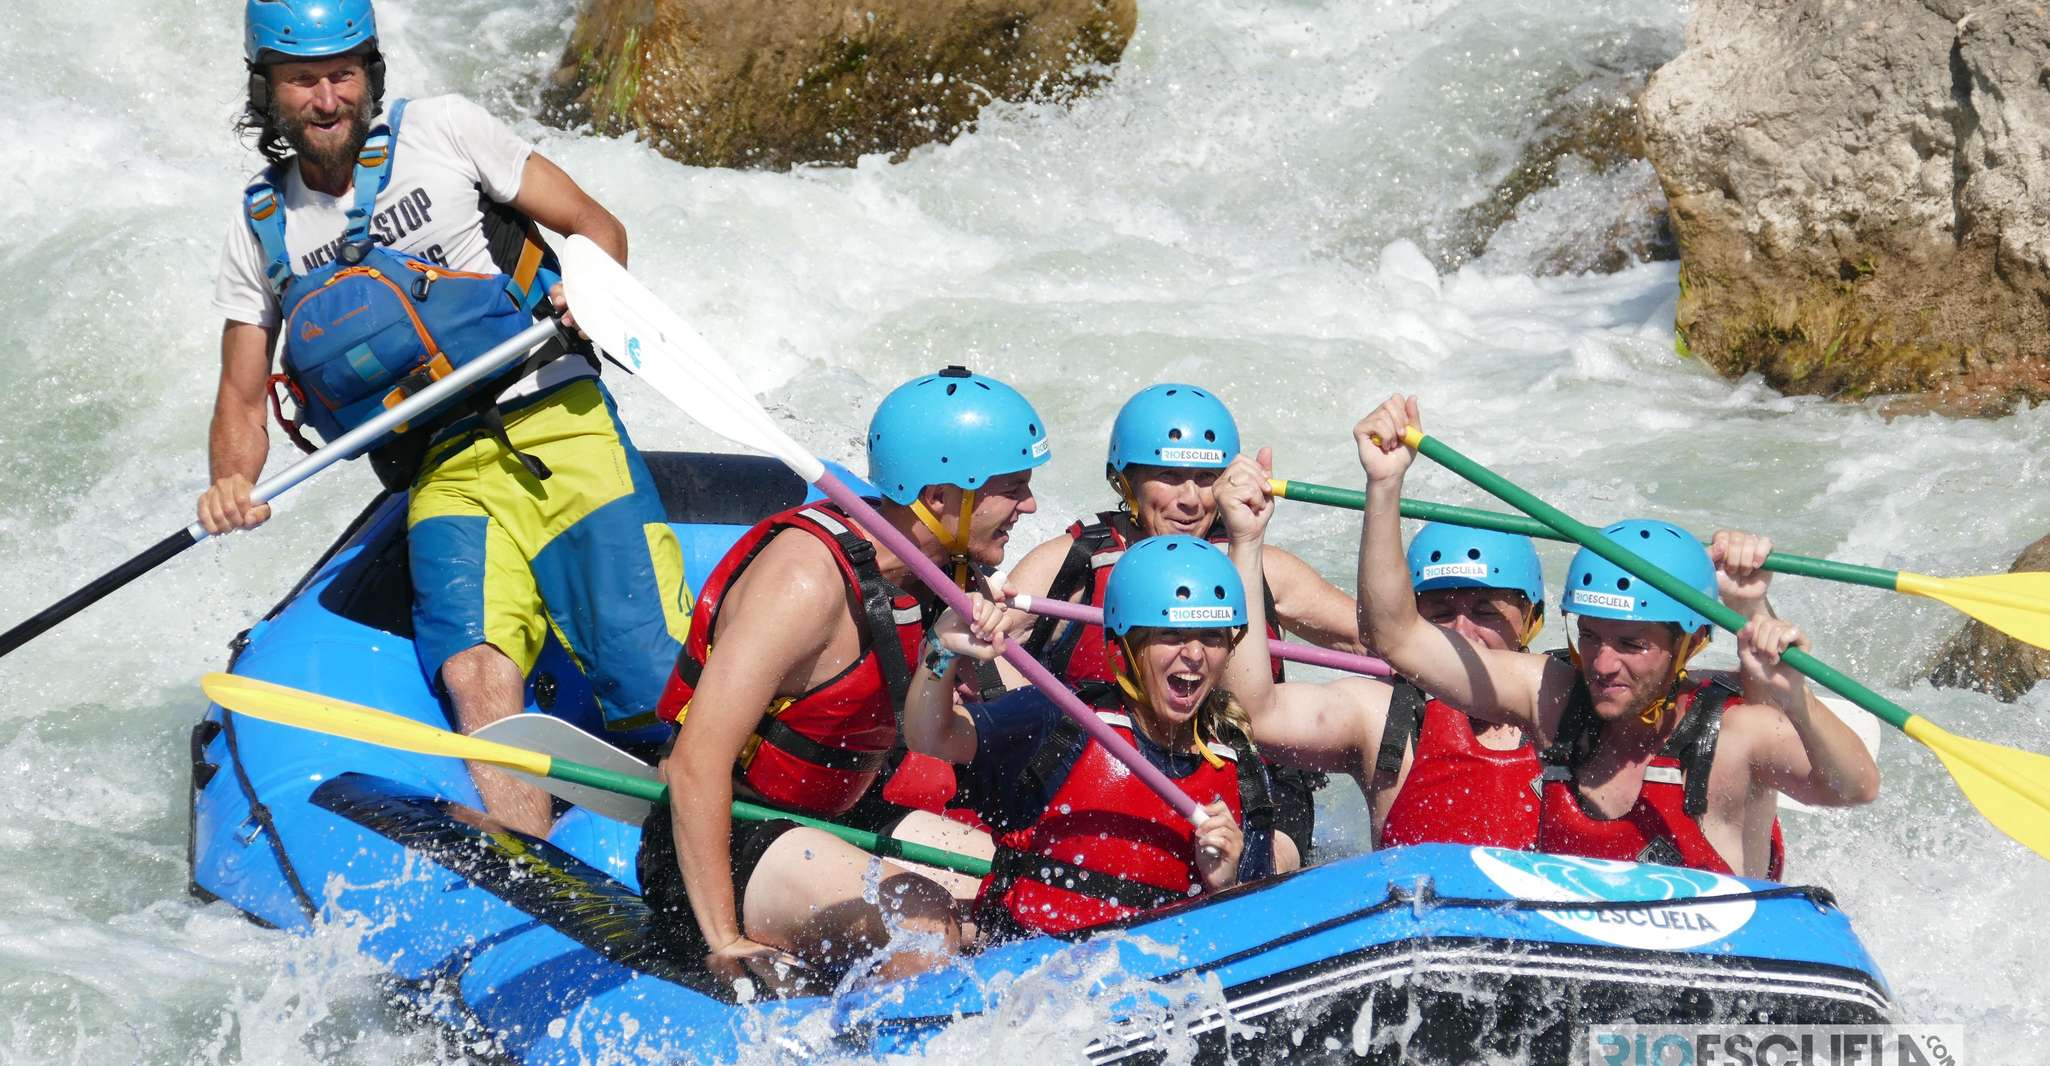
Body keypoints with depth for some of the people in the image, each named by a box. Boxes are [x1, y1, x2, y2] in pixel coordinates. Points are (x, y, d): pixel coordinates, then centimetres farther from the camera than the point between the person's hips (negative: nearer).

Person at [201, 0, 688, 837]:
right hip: (449, 479, 2)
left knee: (651, 675, -19)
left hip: (559, 429, -2)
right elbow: (243, 395, 13)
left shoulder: (439, 132, 7)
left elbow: (595, 226, 9)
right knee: (475, 674, -25)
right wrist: (230, 484, -8)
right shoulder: (261, 231, 14)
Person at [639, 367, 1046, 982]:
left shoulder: (930, 574, 5)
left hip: (824, 832, 10)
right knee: (920, 921, -31)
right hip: (716, 850, -10)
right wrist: (724, 942, -26)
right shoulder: (807, 578, -23)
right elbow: (696, 766, -26)